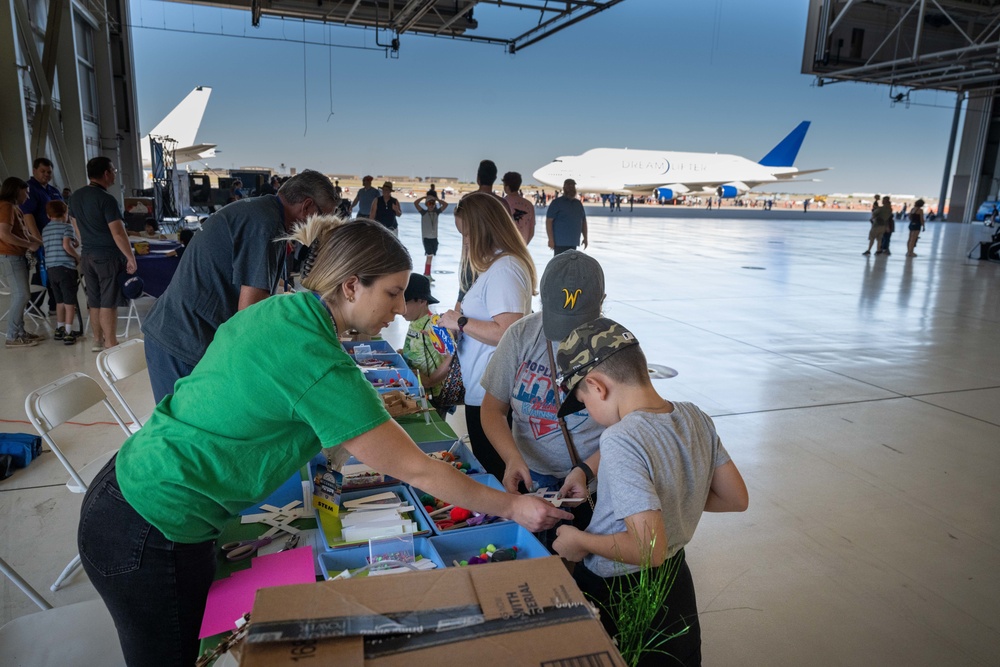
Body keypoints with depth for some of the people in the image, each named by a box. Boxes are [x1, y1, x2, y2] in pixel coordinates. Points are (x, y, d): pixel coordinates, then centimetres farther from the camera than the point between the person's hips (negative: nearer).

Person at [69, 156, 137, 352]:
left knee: (94, 300, 14)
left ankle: (98, 340, 22)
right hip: (107, 255, -8)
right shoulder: (106, 200, -17)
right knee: (108, 302, -3)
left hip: (87, 255, 8)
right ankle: (111, 344, 1)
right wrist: (130, 257, -15)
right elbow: (118, 233, -20)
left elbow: (78, 226, 19)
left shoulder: (75, 196, 9)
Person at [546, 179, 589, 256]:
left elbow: (583, 221, 21)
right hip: (560, 242, -6)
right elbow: (549, 221, -10)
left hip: (574, 242, 6)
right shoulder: (557, 202, -4)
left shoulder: (578, 203, 15)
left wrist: (585, 237, 15)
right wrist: (551, 239, -17)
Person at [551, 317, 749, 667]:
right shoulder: (695, 416, -8)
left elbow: (649, 548, -33)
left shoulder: (620, 439, -30)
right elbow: (736, 499, 2)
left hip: (616, 594, -6)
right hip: (677, 582, 7)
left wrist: (580, 541, -18)